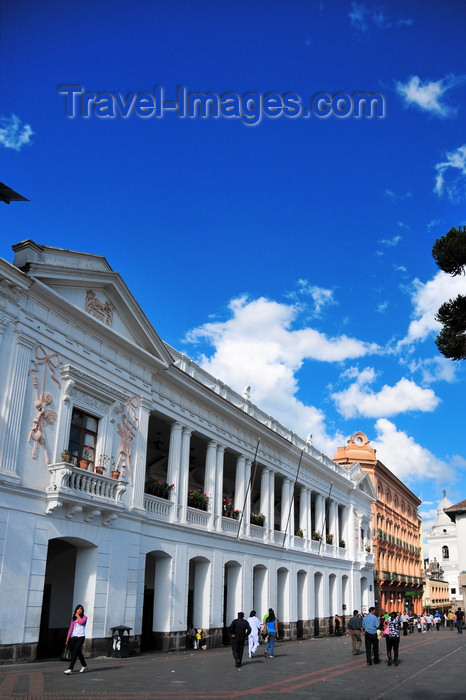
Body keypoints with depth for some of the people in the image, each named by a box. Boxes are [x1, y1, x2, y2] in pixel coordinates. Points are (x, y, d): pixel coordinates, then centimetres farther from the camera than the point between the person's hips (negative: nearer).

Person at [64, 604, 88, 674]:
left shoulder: (84, 617, 4)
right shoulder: (74, 619, 15)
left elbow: (81, 622, -17)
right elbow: (71, 628, 9)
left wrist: (78, 616, -2)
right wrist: (68, 637, 0)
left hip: (81, 637, -5)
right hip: (73, 637, 5)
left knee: (75, 652, -14)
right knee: (78, 652, 13)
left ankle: (70, 669, -19)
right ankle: (84, 666, 30)